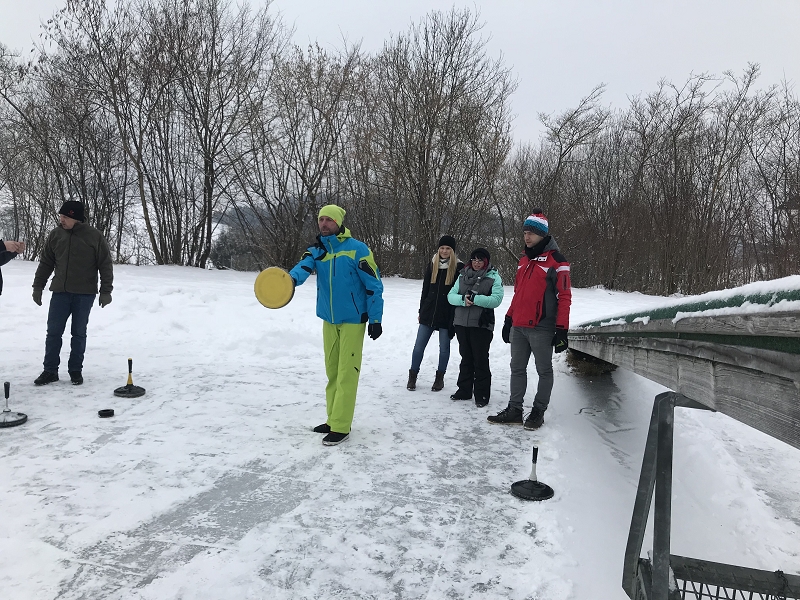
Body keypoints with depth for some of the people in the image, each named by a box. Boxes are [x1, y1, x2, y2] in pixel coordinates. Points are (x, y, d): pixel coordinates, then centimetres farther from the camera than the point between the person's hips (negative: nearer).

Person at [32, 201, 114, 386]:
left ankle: (75, 370, 17)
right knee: (53, 332, 3)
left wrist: (106, 291, -8)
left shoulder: (94, 236, -6)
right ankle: (50, 370, 14)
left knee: (79, 333, 6)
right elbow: (45, 263, 12)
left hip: (84, 294, -3)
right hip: (60, 292, 3)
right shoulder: (55, 235, 4)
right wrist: (38, 286, 9)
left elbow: (105, 265, -4)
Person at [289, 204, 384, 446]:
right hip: (328, 320, 6)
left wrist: (375, 319, -11)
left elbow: (374, 285, -9)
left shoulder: (357, 249, -11)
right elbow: (303, 267, -18)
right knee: (332, 372, 13)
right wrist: (291, 278, -41)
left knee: (346, 374, -4)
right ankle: (333, 419, 24)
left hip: (352, 320, -6)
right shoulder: (316, 251, 4)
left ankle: (341, 427, 2)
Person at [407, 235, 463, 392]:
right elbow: (425, 289, 12)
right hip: (429, 312, 3)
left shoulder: (459, 267, -4)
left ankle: (440, 378, 22)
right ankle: (412, 376, 17)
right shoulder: (432, 265, 7)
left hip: (447, 314, -3)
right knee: (419, 345, 5)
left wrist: (456, 315, -9)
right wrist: (421, 311, 12)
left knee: (444, 347, 8)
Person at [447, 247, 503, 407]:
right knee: (466, 357, 14)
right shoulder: (463, 276, 11)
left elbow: (496, 299, -15)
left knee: (481, 359, 1)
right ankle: (464, 390, 26)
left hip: (482, 325, -4)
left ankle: (482, 394, 10)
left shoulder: (494, 277, -2)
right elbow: (451, 296, 3)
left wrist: (475, 298, -22)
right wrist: (463, 299, -17)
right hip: (461, 323, 4)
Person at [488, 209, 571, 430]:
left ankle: (538, 411, 17)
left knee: (544, 370, 6)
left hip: (541, 328, -7)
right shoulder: (524, 259, 15)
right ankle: (514, 410, 21)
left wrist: (562, 329, -13)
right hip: (518, 326, 7)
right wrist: (509, 319, 18)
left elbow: (564, 296, -10)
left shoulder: (556, 261, -8)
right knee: (517, 368, 12)